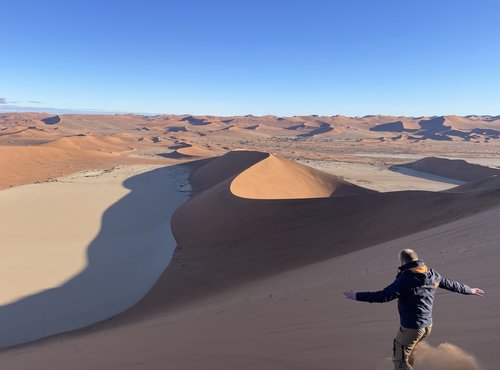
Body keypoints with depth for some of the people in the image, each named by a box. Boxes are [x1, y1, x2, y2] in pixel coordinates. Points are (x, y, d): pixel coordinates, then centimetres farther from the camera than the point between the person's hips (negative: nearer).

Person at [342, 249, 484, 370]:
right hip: (428, 325, 8)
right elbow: (451, 284, 15)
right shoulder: (433, 275, 0)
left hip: (411, 327, -8)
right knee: (408, 351, 28)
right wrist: (470, 290, 35)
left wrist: (358, 296, -24)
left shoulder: (405, 279, -23)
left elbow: (384, 295, -28)